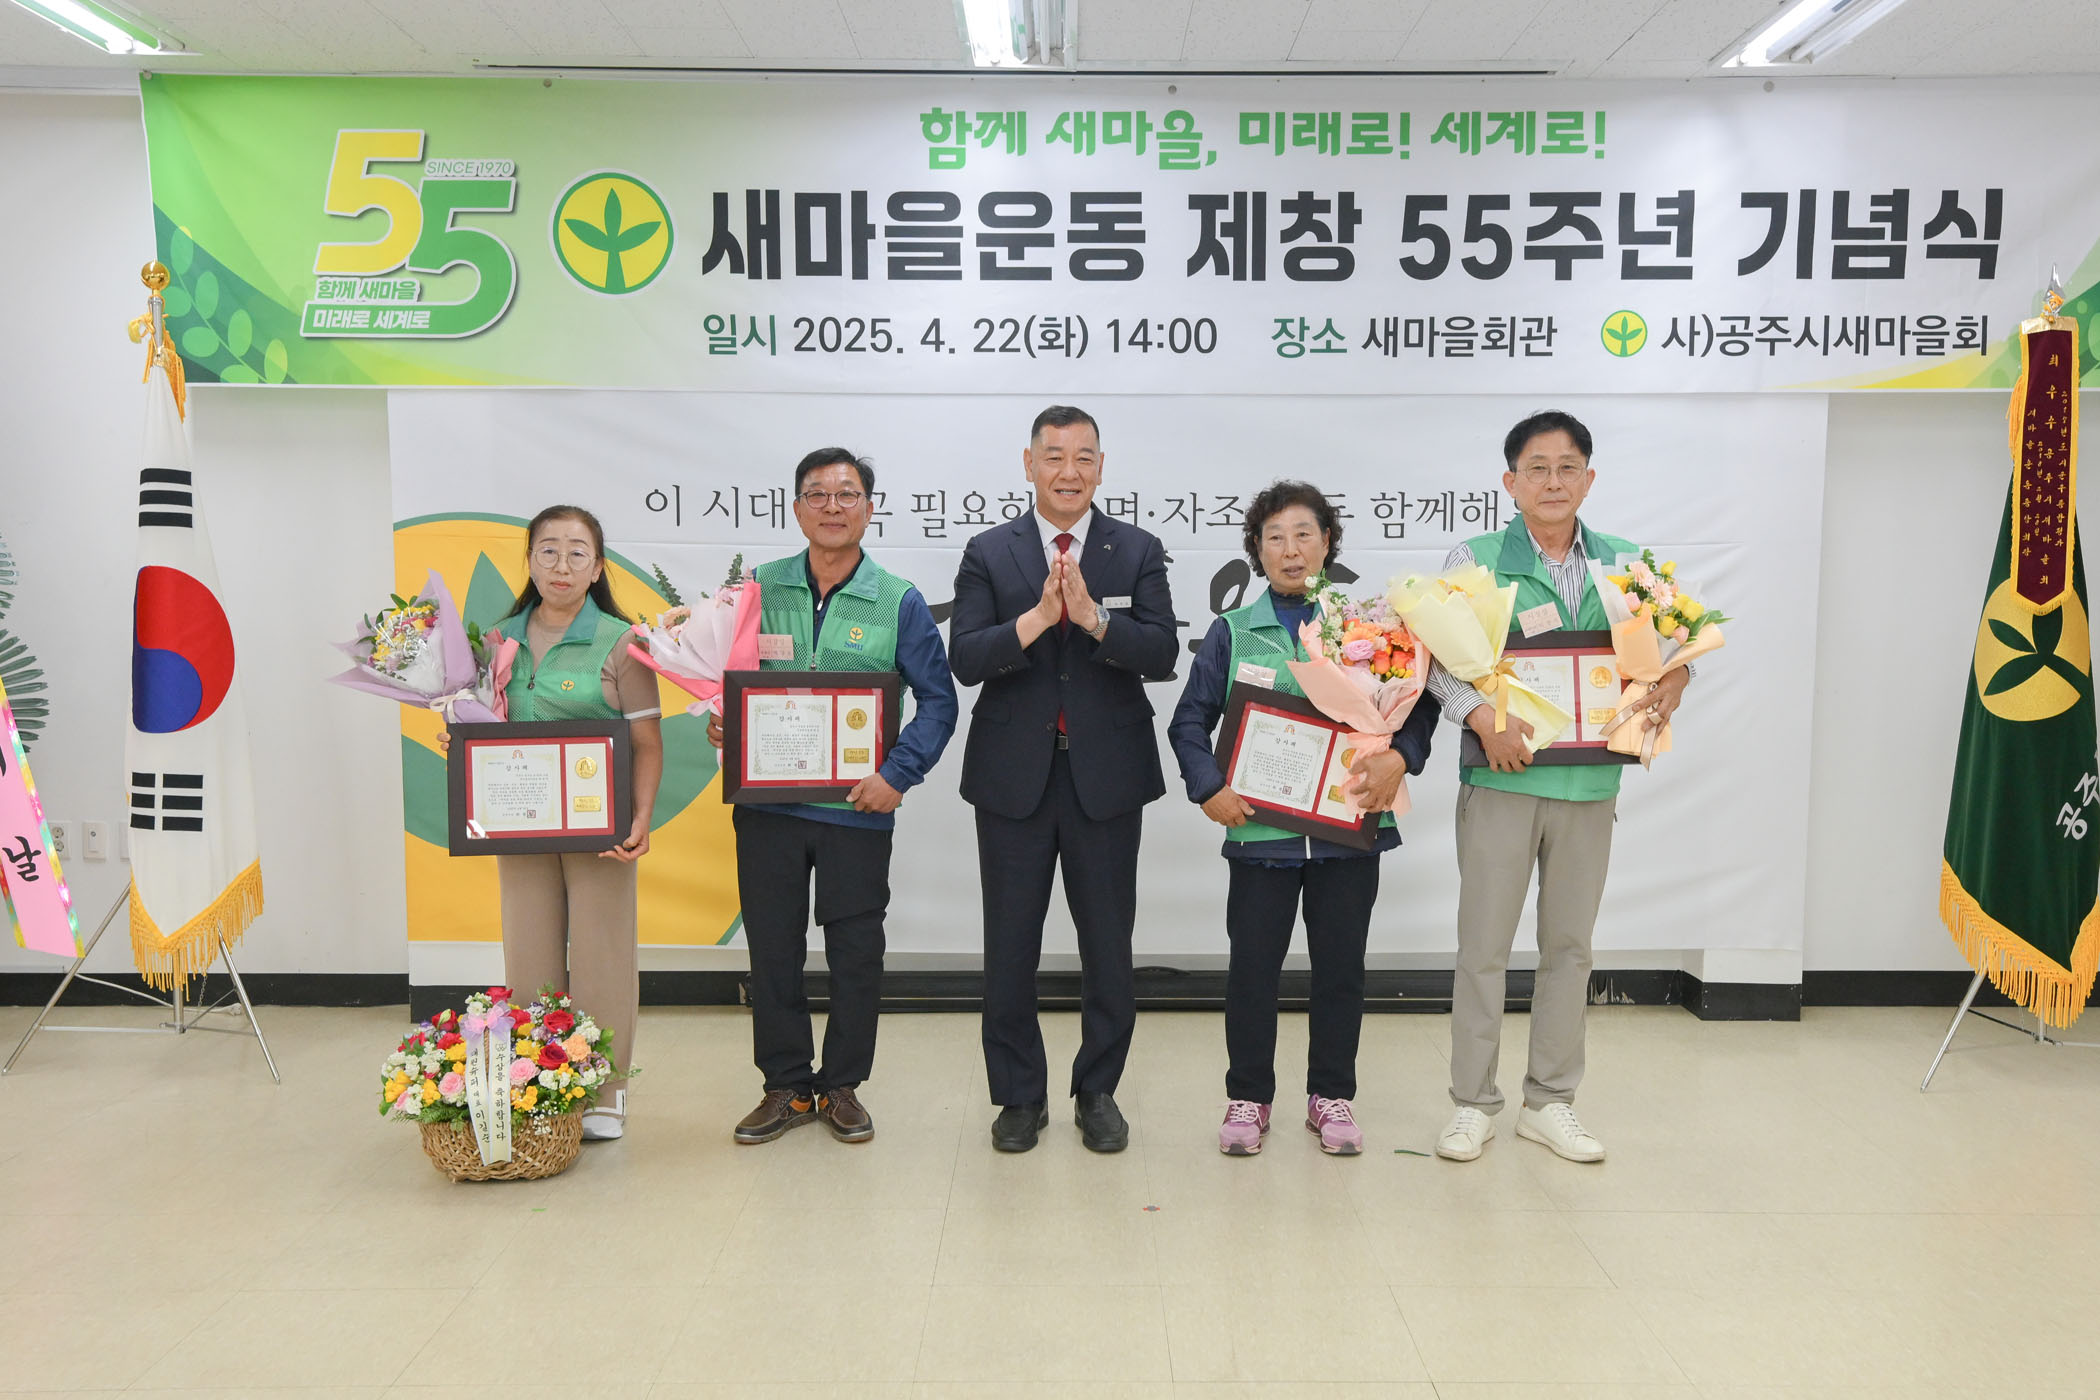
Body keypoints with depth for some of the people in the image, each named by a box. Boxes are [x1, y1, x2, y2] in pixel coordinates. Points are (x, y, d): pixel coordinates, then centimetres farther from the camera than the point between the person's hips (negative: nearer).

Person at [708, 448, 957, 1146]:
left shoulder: (899, 602, -1)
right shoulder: (758, 588, 5)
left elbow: (937, 700, 0)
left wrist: (899, 775, -12)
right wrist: (719, 721, -7)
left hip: (857, 808, -1)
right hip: (767, 801, 2)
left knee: (855, 952, 8)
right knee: (772, 946, 9)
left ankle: (842, 1085, 25)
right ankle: (786, 1086, 25)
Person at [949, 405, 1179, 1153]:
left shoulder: (1138, 551, 2)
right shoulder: (989, 553, 2)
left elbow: (1161, 656, -9)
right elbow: (965, 660, -9)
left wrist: (1094, 616, -25)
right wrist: (1036, 617, -23)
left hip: (1106, 776, 0)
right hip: (1015, 776, 0)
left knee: (1108, 944, 9)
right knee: (1010, 946, 8)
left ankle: (1098, 1092, 26)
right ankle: (1020, 1097, 25)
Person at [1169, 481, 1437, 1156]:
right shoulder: (1232, 632, 5)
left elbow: (1419, 702, 4)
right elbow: (1190, 721, 5)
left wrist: (1399, 757, -14)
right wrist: (1210, 789, -9)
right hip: (1261, 825, 0)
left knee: (1341, 966, 9)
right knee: (1252, 965, 5)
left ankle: (1332, 1095, 26)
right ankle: (1248, 1096, 21)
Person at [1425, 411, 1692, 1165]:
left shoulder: (1624, 563, 8)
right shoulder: (1475, 560, -2)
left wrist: (1673, 678, -6)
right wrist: (1480, 715, -21)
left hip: (1589, 781, 3)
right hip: (1502, 777, -3)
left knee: (1570, 944, 12)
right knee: (1484, 944, 3)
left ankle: (1550, 1102, 25)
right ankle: (1473, 1103, 16)